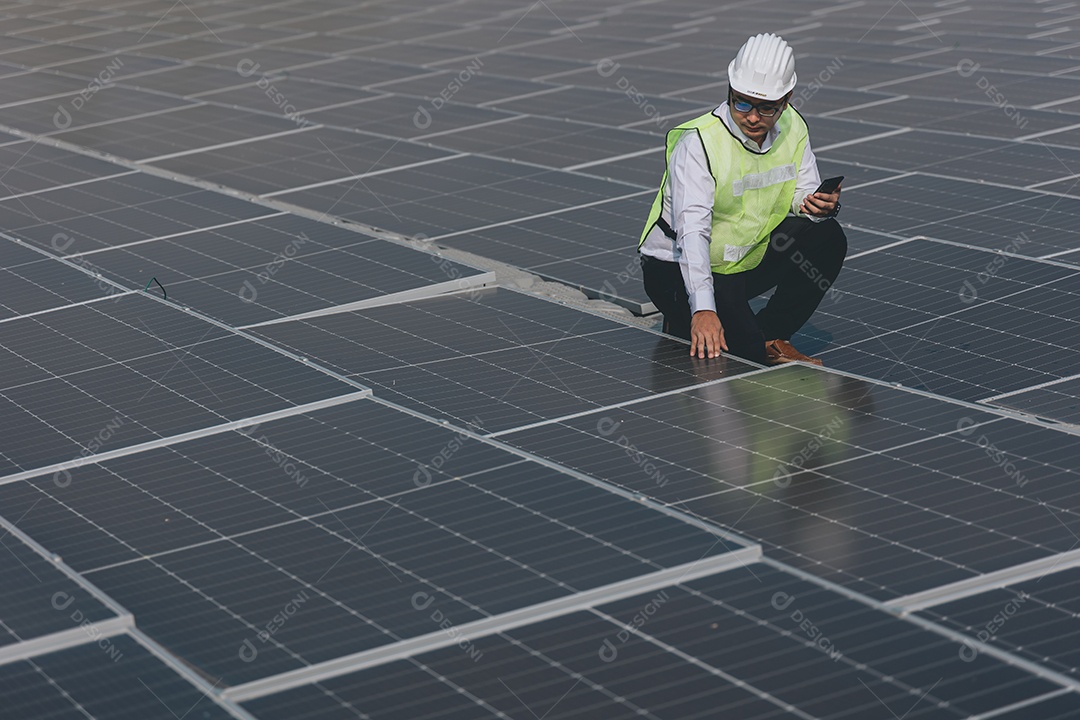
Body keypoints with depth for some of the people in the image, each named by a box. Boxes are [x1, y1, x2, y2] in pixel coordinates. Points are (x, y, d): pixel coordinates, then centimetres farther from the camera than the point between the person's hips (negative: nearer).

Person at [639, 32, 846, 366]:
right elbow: (692, 231, -35)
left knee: (828, 238, -10)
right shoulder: (698, 143, -27)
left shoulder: (793, 128, -7)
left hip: (751, 258, 7)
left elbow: (803, 194, 3)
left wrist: (820, 205, -25)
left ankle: (769, 336, 2)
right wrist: (703, 309, -47)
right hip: (680, 270, -7)